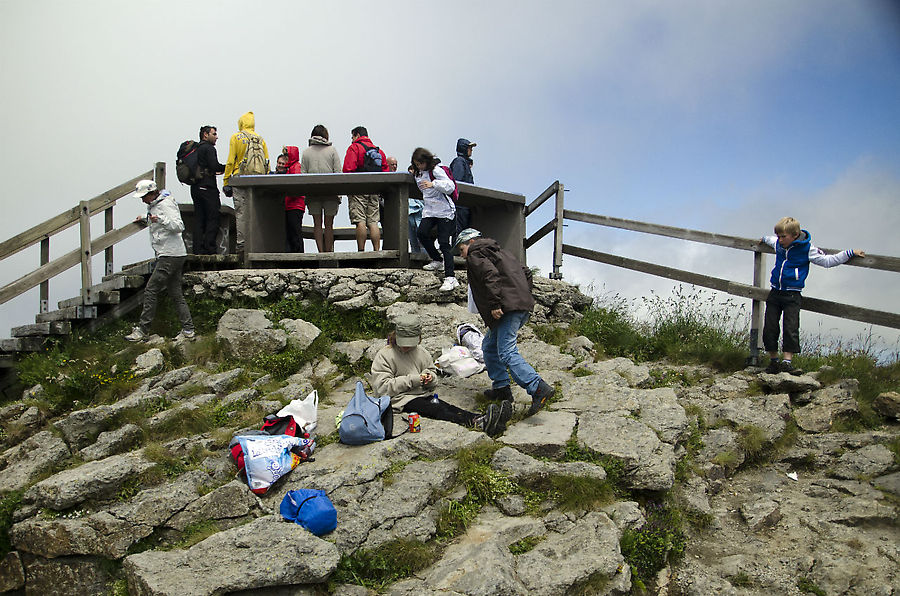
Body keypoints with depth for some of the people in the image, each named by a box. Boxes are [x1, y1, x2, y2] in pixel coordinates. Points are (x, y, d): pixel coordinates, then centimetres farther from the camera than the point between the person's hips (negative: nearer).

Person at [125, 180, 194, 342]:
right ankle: (188, 329, 9)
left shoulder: (165, 204, -11)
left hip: (170, 255, -10)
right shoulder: (154, 205, 18)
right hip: (172, 256, 10)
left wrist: (160, 219, -32)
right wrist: (146, 220, 24)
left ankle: (142, 330, -2)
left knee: (150, 291, -7)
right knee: (175, 294, 8)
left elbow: (179, 226, -22)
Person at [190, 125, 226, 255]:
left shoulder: (195, 149, 19)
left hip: (195, 188, 8)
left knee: (199, 219, 8)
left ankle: (198, 248, 6)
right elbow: (214, 166, -18)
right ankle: (209, 248, -7)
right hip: (207, 187, -8)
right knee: (212, 218, -4)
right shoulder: (209, 148, -6)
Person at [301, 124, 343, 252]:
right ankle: (329, 252, 6)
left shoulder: (306, 152, 8)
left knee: (317, 224, 4)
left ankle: (321, 251, -2)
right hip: (331, 193, -1)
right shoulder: (332, 150, 4)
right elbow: (338, 172, -1)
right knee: (329, 224, 5)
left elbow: (303, 174, 4)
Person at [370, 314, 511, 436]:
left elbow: (433, 373, 23)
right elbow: (382, 388, -11)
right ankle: (477, 423, -56)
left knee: (449, 408, -25)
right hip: (401, 400, -6)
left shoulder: (421, 352, 15)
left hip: (425, 395, 6)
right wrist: (412, 380, -15)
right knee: (438, 411, -32)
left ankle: (483, 419, -50)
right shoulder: (384, 356, -3)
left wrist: (430, 377, -4)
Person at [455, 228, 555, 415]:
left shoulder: (475, 256, 1)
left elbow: (491, 276, -18)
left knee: (506, 353, -16)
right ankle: (501, 388, 20)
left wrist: (495, 304, -20)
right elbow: (526, 272, 27)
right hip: (523, 306, 10)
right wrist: (524, 296, 24)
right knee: (490, 346, 19)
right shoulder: (500, 251, 29)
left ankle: (538, 388, -26)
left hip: (509, 309, -10)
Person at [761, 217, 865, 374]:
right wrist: (765, 239, 52)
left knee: (791, 329, -12)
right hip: (775, 293, 4)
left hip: (792, 296, -4)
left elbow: (828, 260, 3)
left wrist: (850, 253, 1)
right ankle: (773, 360, 11)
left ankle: (787, 361, -10)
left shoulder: (807, 249, -6)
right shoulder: (779, 244, 7)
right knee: (769, 329, 0)